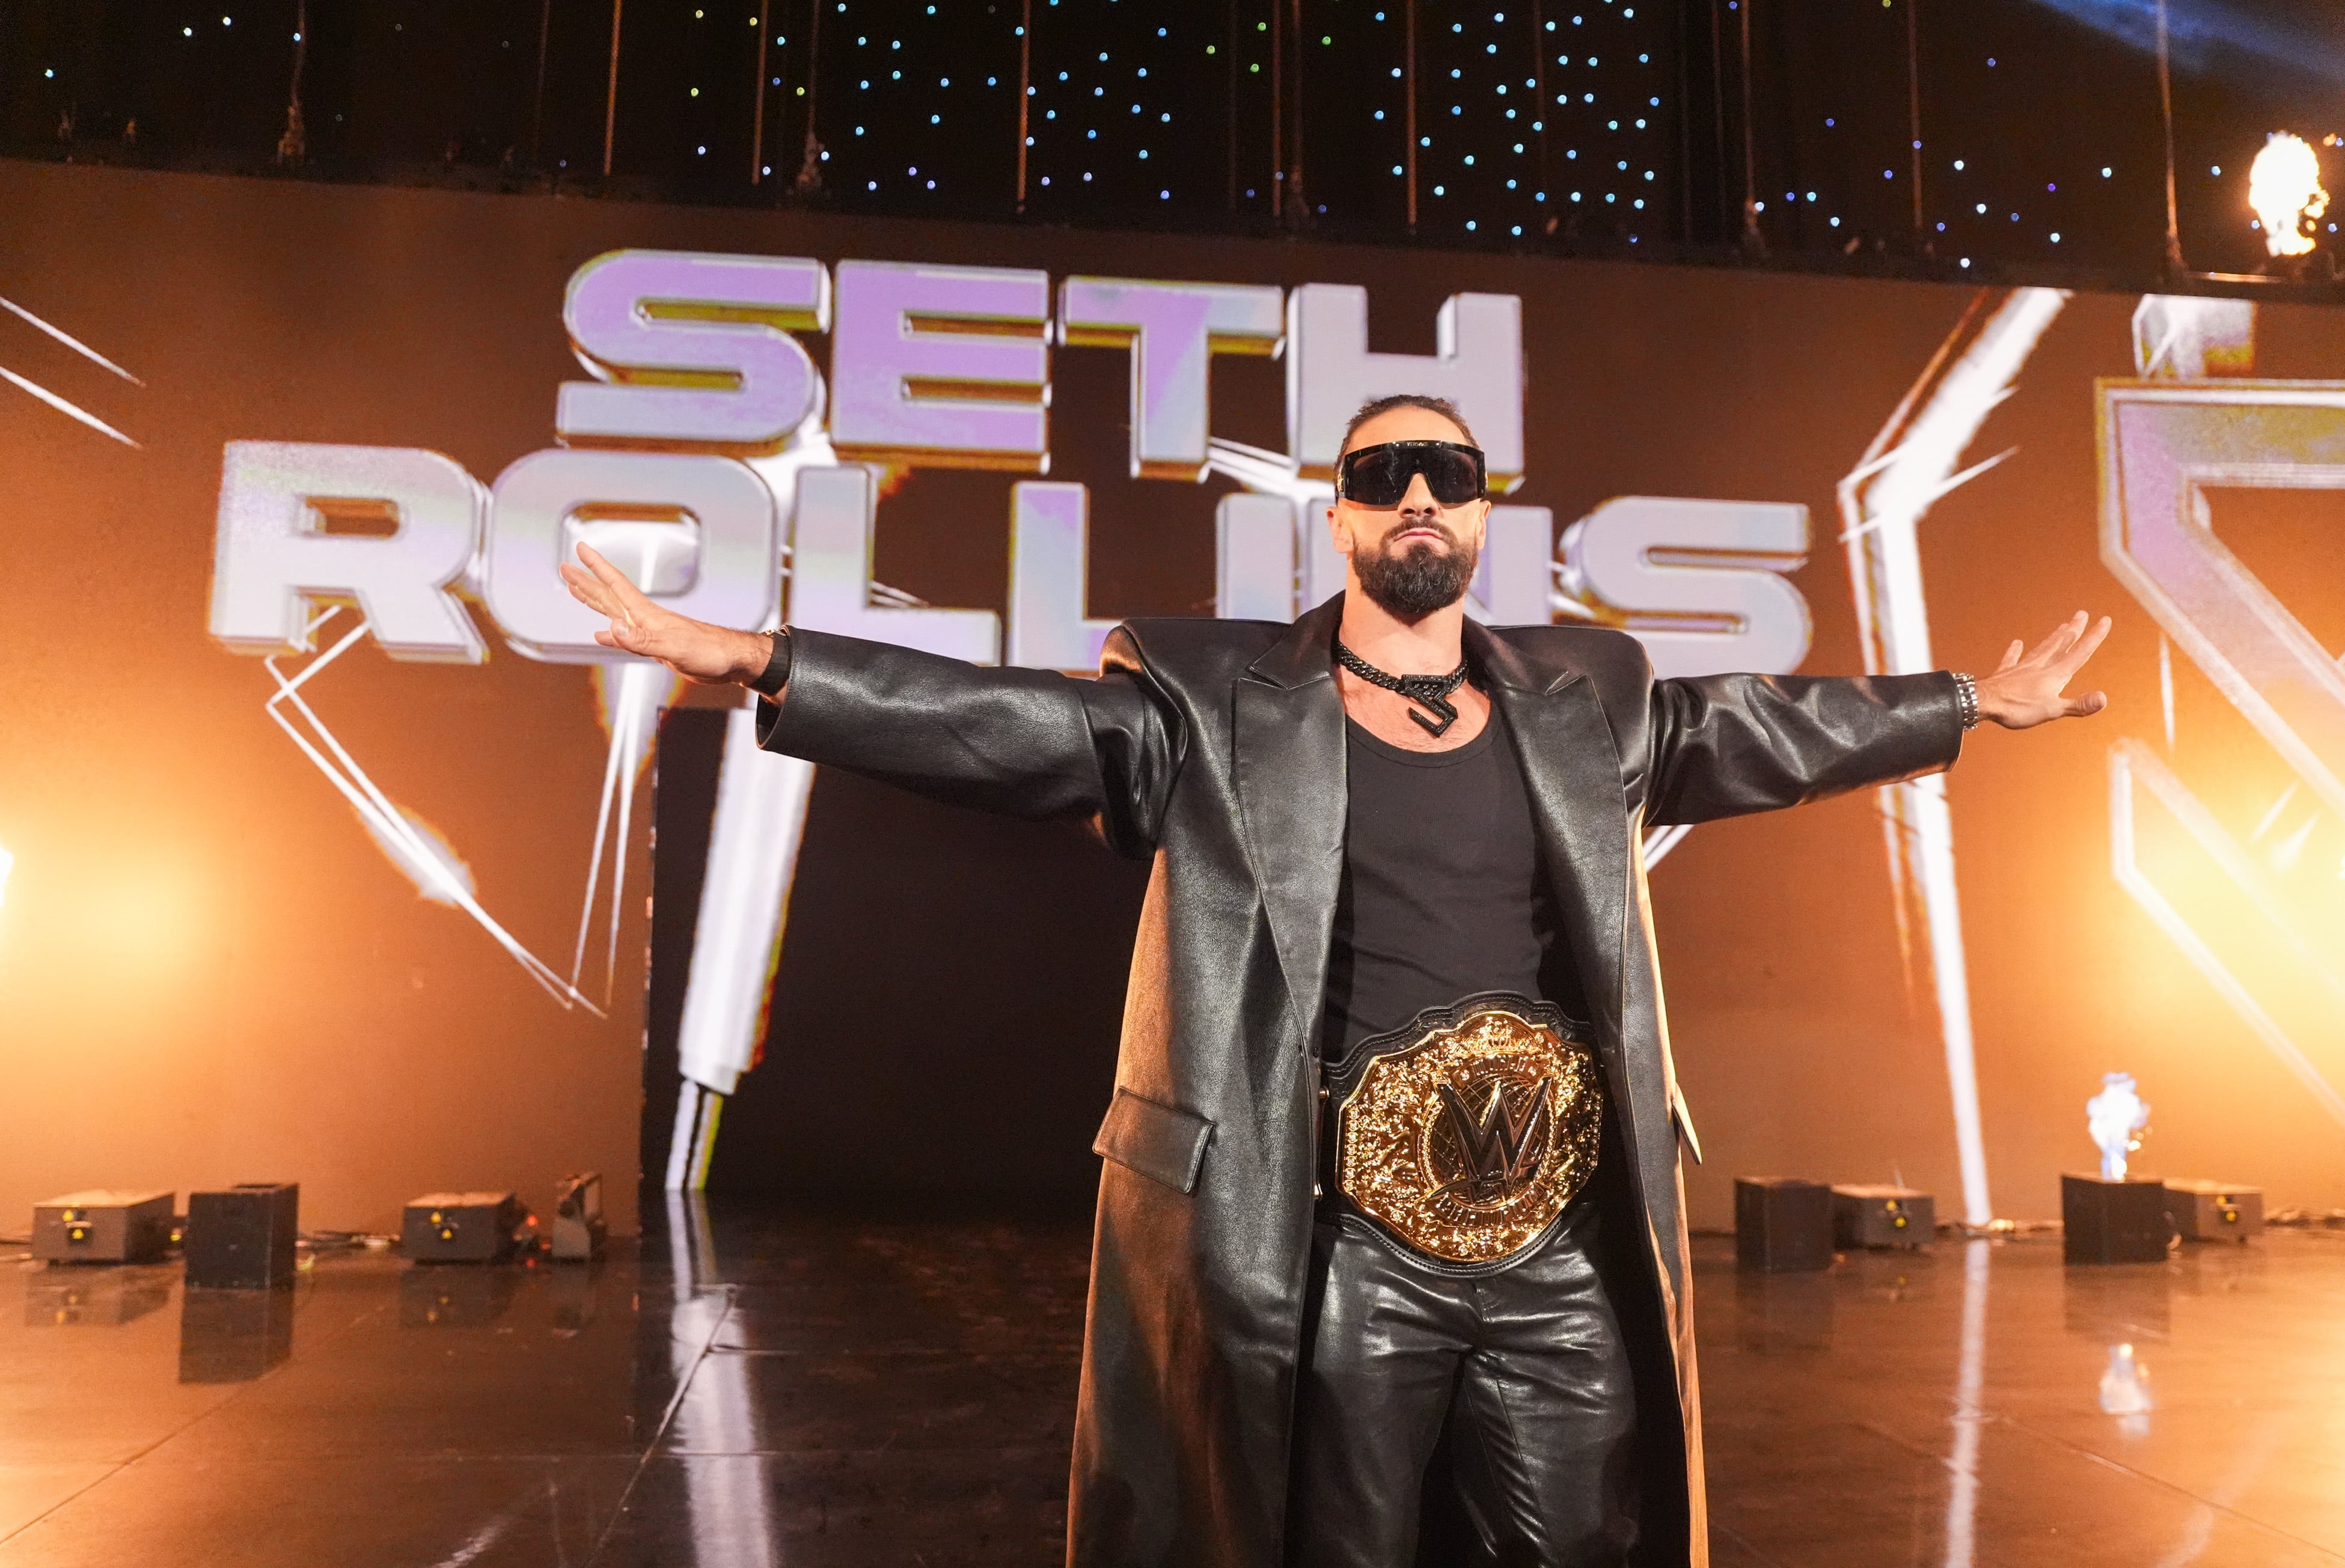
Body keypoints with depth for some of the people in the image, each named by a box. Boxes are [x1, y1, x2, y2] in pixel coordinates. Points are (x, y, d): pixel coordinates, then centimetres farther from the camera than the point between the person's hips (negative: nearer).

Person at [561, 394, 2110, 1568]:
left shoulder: (1585, 700, 11)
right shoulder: (1217, 703, -1)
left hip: (1572, 1255, 4)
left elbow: (1758, 728, 23)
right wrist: (752, 660, -17)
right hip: (1342, 1259, -3)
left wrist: (1973, 702, 31)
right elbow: (1013, 721, -9)